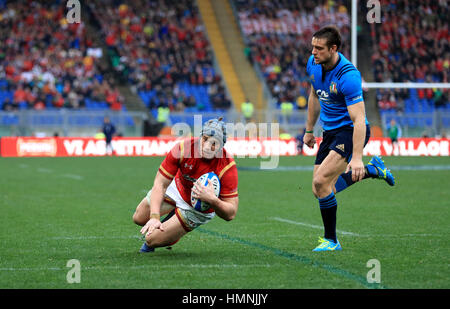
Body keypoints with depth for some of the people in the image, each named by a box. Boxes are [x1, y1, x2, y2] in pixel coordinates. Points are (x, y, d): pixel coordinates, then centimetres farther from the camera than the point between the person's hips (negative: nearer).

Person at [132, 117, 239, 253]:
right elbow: (160, 184, -24)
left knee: (152, 239, -7)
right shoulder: (183, 148, -32)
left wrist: (212, 200, -50)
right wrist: (154, 217, -35)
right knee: (139, 218, 15)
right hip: (178, 187, 3)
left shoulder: (227, 168, -36)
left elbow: (231, 213, -31)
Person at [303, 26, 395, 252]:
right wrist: (309, 130, 22)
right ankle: (371, 170, 21)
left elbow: (359, 119, -30)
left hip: (350, 131, -8)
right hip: (330, 131, 8)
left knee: (321, 181, -22)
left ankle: (331, 241, -6)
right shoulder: (313, 64, -3)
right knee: (319, 190, 4)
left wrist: (356, 158, -36)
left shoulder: (348, 76, -27)